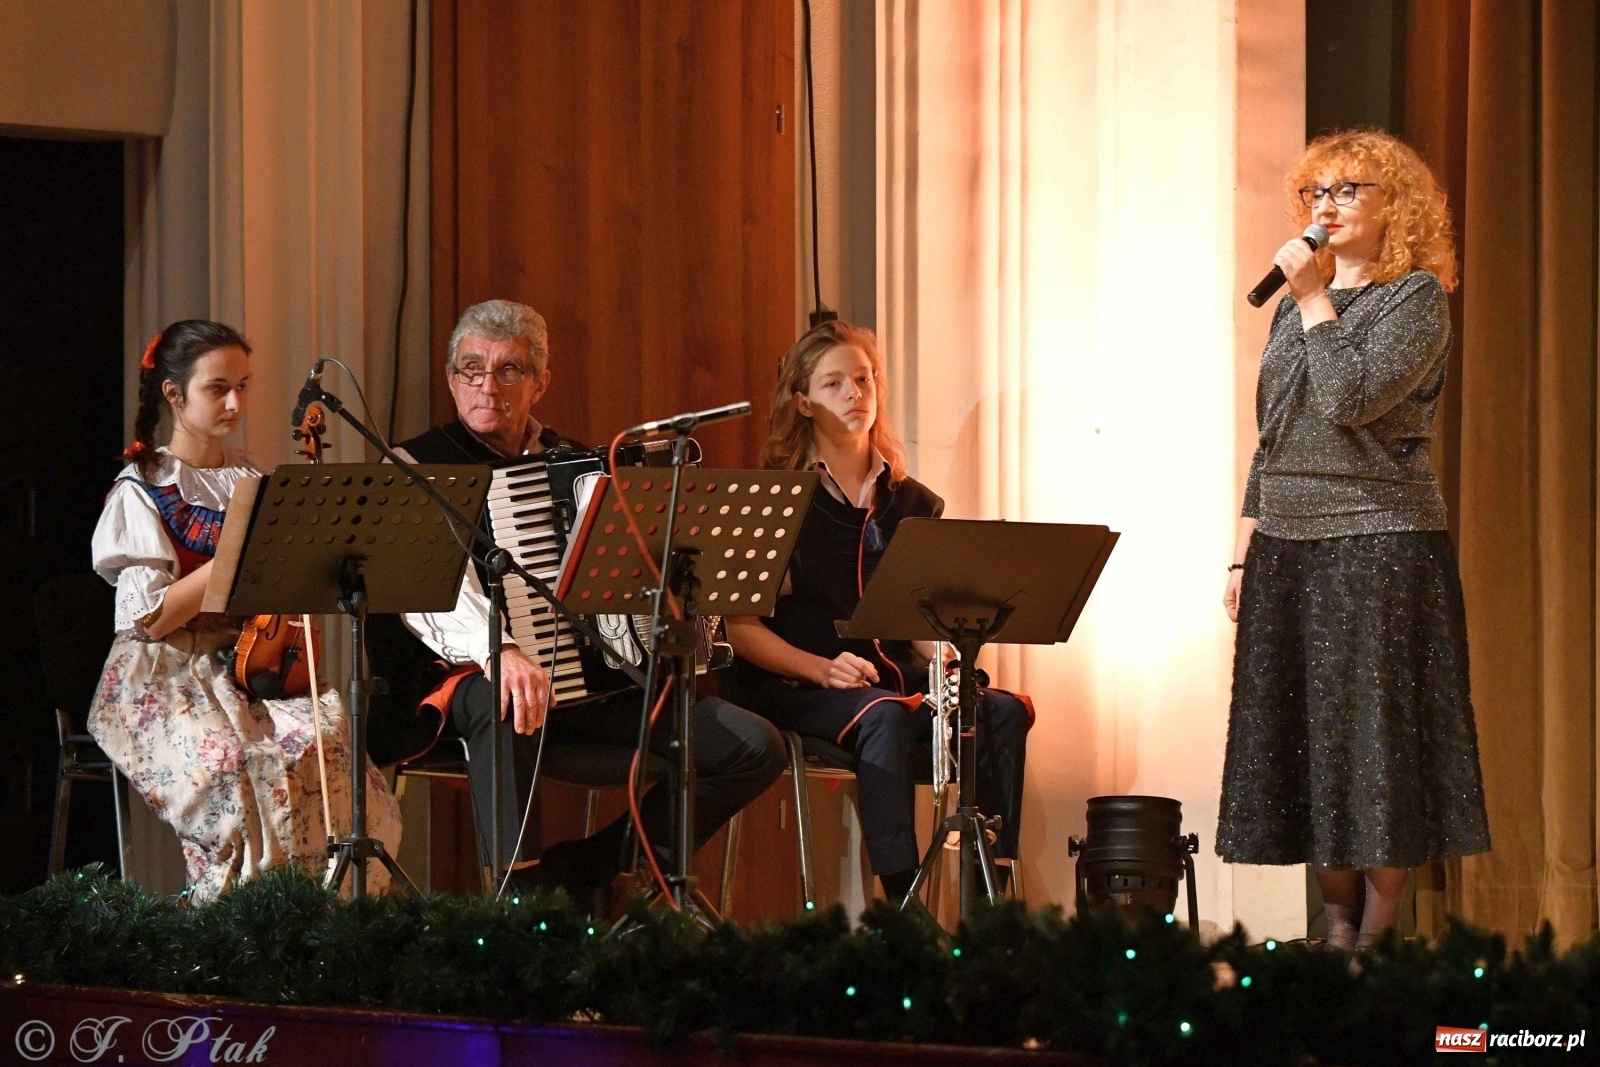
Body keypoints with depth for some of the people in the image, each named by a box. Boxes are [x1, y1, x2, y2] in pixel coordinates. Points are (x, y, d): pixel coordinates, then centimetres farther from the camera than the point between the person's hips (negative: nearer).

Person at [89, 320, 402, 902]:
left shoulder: (251, 480, 15)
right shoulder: (142, 490, 0)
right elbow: (151, 618, -11)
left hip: (243, 676, 4)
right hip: (165, 684, -4)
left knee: (327, 741, -28)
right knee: (235, 766, -35)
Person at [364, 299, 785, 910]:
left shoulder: (576, 464, 20)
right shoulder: (414, 468, 2)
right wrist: (498, 651, -35)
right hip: (464, 676, -6)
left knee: (756, 747, -9)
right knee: (504, 706, -42)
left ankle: (590, 866, -3)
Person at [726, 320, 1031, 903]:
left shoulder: (913, 505, 14)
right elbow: (742, 628, -4)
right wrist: (823, 669, -19)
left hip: (897, 675, 4)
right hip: (798, 688, -4)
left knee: (1001, 712, -25)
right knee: (886, 717, -37)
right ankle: (902, 903, -42)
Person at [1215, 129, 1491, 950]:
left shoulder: (1417, 297, -4)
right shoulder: (1296, 306, 16)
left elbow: (1354, 398, -19)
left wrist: (1316, 299, -10)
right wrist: (1243, 551, 14)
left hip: (1379, 543, -7)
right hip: (1286, 546, 7)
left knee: (1372, 736, -6)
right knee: (1301, 743, 4)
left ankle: (1380, 935, -1)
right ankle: (1338, 925, 10)